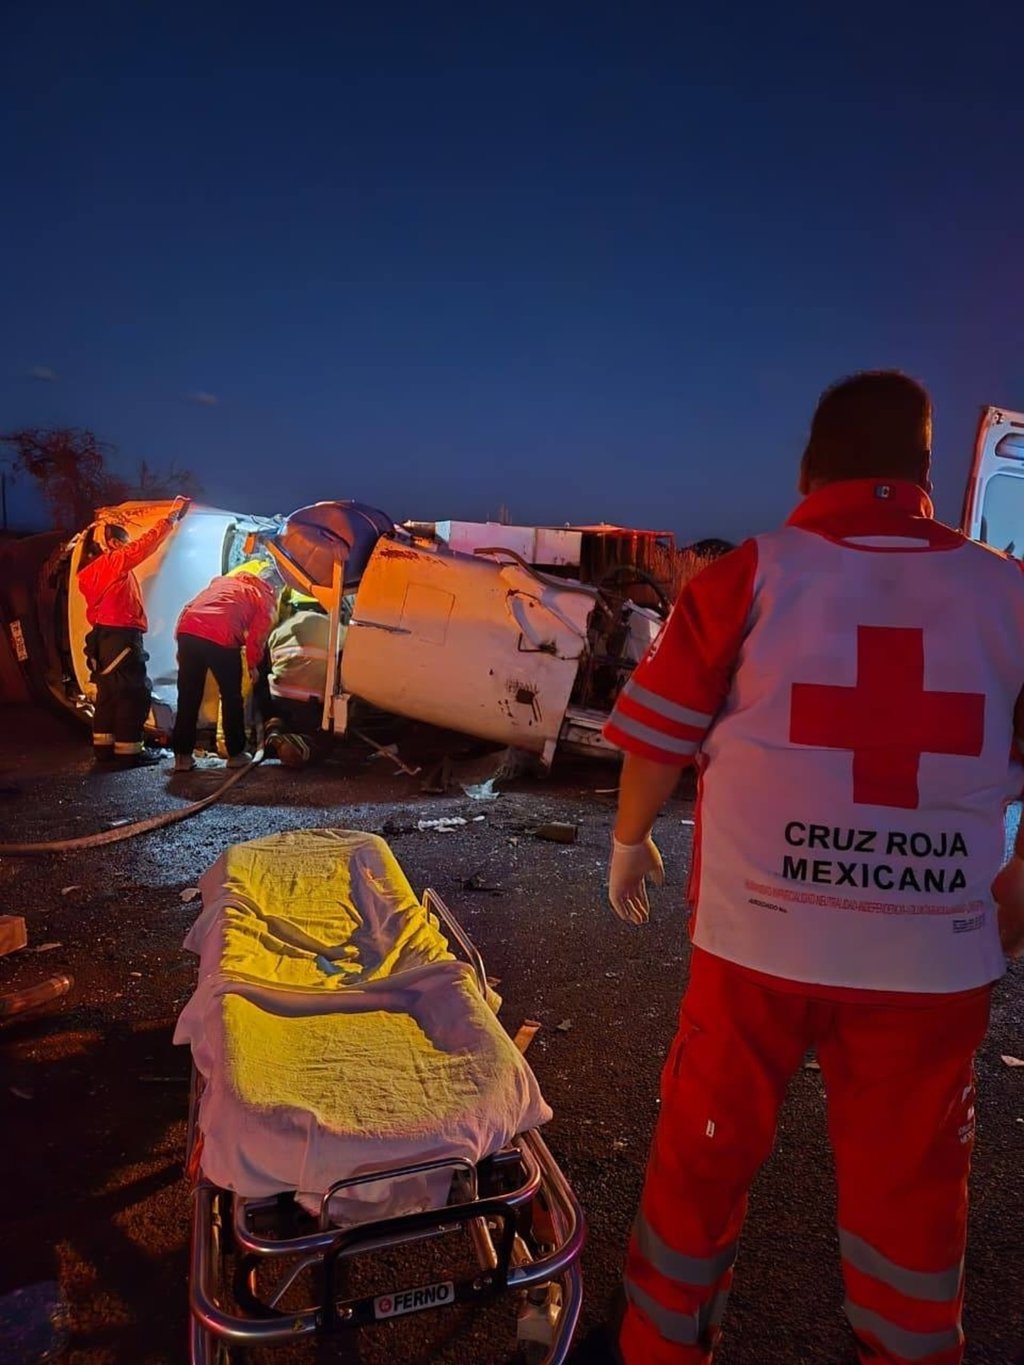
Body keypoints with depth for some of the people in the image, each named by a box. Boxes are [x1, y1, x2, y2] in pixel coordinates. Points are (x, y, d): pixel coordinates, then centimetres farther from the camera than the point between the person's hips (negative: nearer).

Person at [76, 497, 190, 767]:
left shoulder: (88, 573, 16)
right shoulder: (114, 562, -9)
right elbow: (144, 544, -10)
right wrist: (172, 517, -6)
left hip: (102, 637, 9)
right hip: (122, 637, -9)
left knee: (109, 694, 14)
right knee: (134, 694, -5)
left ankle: (104, 748, 18)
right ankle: (127, 752, -5)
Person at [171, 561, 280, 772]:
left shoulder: (224, 580, 33)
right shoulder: (265, 596, 17)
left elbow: (190, 607, 30)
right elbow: (257, 635, 7)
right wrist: (253, 665, 20)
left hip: (188, 630, 5)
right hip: (221, 638, -5)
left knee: (188, 697, 14)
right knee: (231, 697, 13)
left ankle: (182, 756, 17)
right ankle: (236, 754, 21)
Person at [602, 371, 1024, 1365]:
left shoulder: (749, 576, -7)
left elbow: (657, 739, -2)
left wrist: (629, 842, 15)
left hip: (759, 939, -1)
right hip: (938, 956, 2)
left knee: (704, 1158, 19)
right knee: (910, 1187, 21)